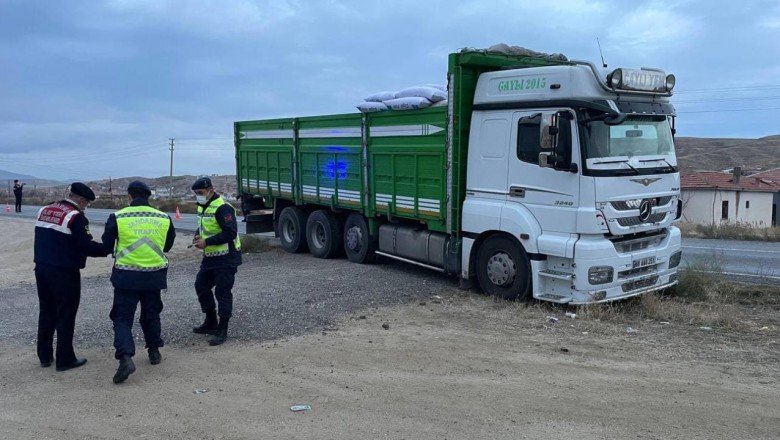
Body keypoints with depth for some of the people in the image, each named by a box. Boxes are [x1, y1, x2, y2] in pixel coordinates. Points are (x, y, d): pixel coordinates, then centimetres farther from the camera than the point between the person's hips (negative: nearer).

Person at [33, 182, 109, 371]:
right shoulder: (76, 217, -16)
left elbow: (44, 239, 15)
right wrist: (109, 249, -7)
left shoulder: (44, 211, 9)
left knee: (46, 313, 18)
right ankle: (65, 359, 9)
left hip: (41, 269, 8)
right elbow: (87, 246, -18)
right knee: (65, 316, 3)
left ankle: (44, 356, 26)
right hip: (65, 274, -7)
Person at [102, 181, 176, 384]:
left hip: (126, 277, -3)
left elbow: (106, 247, 2)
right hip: (154, 276, 3)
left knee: (122, 318, 3)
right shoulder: (164, 218, -1)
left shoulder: (118, 217, -8)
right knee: (151, 314, 21)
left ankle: (125, 358, -13)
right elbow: (167, 246, 12)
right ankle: (154, 352, 30)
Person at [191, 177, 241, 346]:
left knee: (223, 292, -3)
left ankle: (222, 331, 6)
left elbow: (230, 233, -25)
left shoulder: (222, 207, -20)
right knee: (201, 286, 16)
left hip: (226, 258, -10)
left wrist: (207, 242, -23)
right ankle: (211, 323, 32)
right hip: (210, 256, 10)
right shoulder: (202, 207, 11)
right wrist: (198, 237, 2)